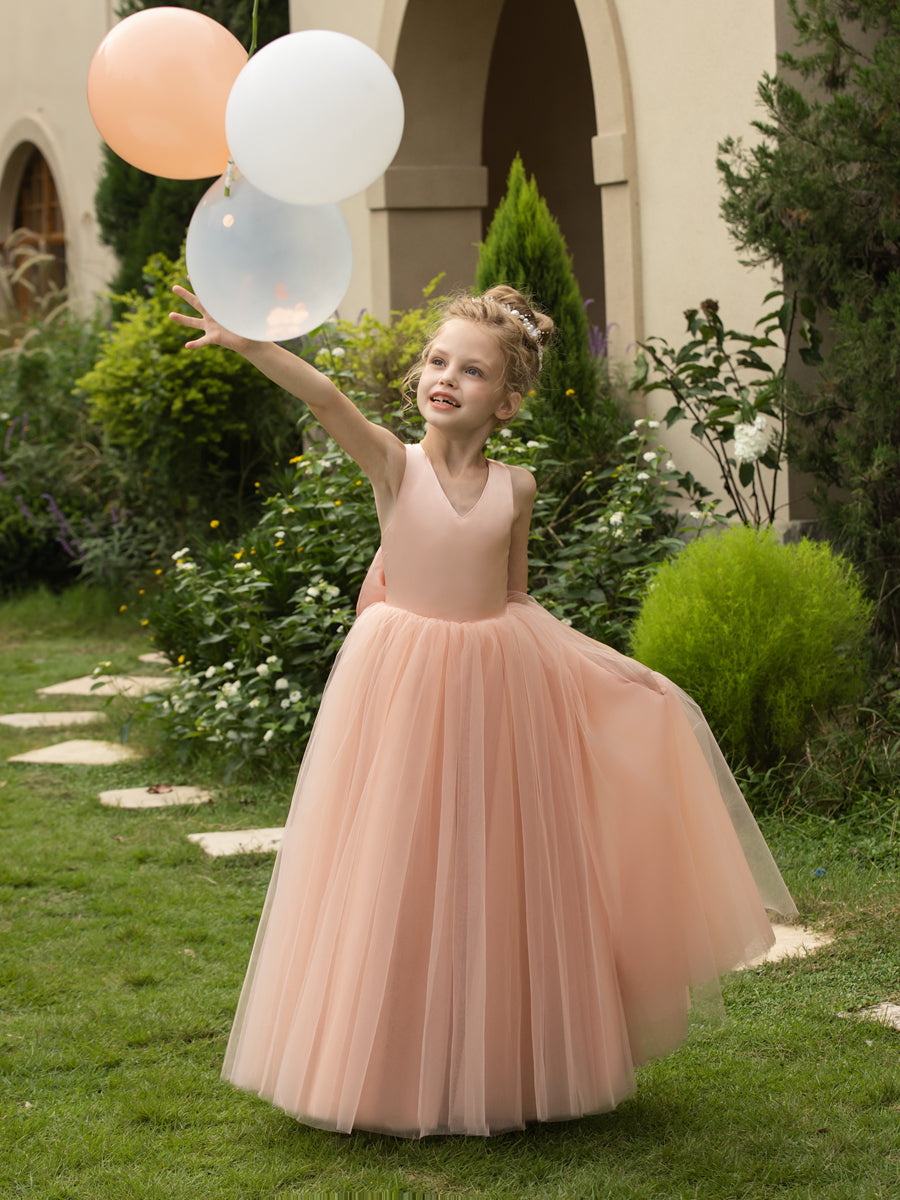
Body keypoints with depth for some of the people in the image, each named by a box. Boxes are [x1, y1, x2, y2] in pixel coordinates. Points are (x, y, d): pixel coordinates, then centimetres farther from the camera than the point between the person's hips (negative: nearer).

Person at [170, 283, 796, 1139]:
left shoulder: (514, 489, 0)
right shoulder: (394, 464, -9)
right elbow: (325, 399, -26)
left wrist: (593, 664, 11)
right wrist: (248, 341, -41)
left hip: (494, 684, 2)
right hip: (403, 685, -2)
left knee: (491, 871, 9)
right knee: (400, 875, 4)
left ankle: (496, 1062, 24)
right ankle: (399, 1064, 19)